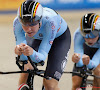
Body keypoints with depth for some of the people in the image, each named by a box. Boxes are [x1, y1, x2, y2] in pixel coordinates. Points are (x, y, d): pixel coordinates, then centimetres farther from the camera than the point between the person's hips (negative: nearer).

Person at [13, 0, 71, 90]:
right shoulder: (17, 22, -33)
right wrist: (19, 51, -54)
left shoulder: (50, 21, -42)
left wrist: (32, 53, -63)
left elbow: (42, 56, -41)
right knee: (26, 67, -24)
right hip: (36, 37, 3)